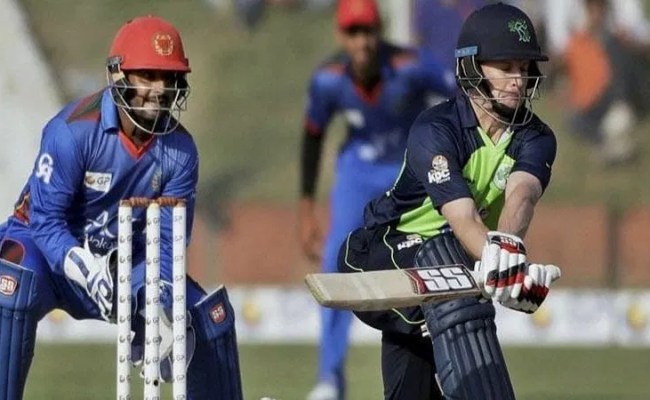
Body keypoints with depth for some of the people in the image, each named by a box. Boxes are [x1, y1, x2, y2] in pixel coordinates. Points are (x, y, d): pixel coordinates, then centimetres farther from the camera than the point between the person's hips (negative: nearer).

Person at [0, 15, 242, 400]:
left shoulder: (179, 150, -11)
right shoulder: (74, 130, -26)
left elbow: (166, 240, -10)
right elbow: (46, 220, -25)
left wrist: (159, 304, -27)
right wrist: (89, 271, -41)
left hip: (123, 260, 5)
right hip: (53, 250, -5)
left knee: (211, 313, -4)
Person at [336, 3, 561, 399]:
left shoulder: (535, 139, -7)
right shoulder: (435, 130, -22)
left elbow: (520, 194, -31)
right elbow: (462, 219, -36)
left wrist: (507, 245, -53)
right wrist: (499, 263, -56)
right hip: (381, 258, -6)